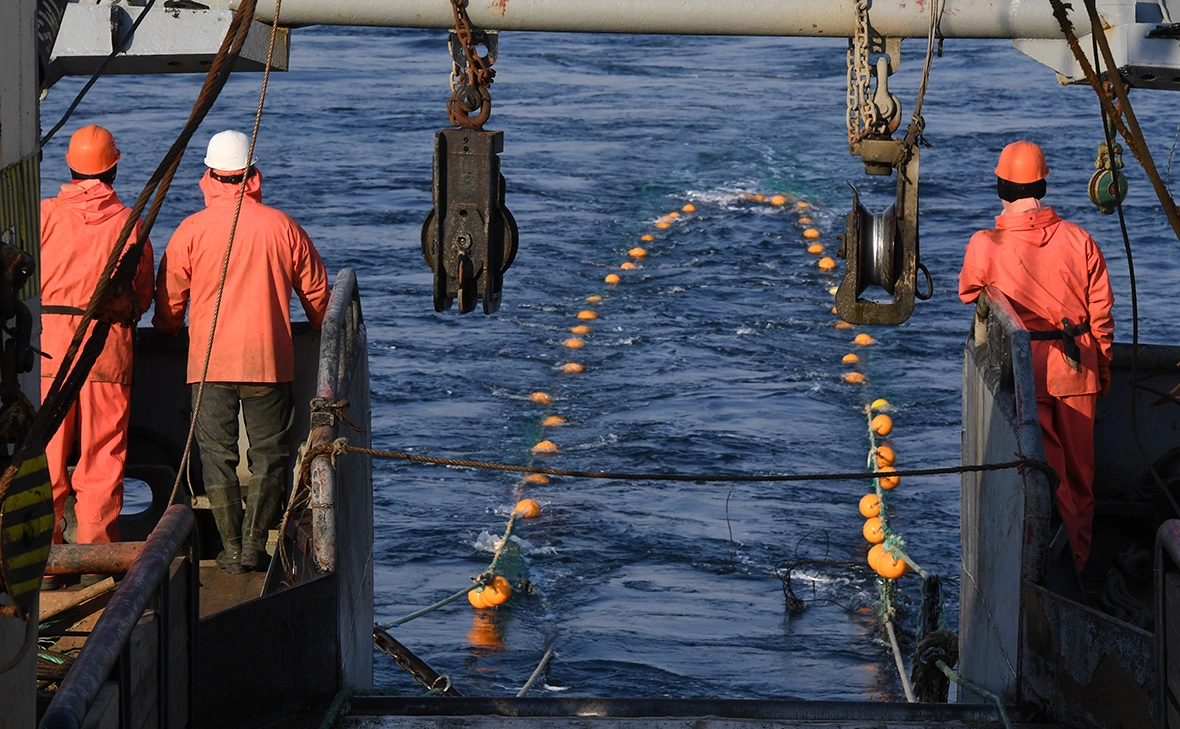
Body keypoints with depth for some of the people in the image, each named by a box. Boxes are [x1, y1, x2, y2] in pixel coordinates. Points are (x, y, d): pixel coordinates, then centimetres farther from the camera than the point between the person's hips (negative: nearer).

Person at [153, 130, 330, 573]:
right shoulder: (282, 227, 0)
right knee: (269, 454, 8)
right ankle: (254, 546, 3)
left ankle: (232, 550, 4)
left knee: (217, 455, 6)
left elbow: (168, 298, 5)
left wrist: (170, 335, 26)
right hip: (269, 359, 0)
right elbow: (316, 292, 9)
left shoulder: (192, 230, -3)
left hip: (209, 360, 0)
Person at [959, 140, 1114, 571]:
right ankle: (1080, 557, 29)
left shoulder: (986, 246, -13)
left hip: (1025, 373, -3)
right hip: (1078, 371, 3)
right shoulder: (1079, 241, -7)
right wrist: (1102, 369, 15)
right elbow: (1102, 313, 1)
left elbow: (968, 297, 8)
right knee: (1079, 470, 17)